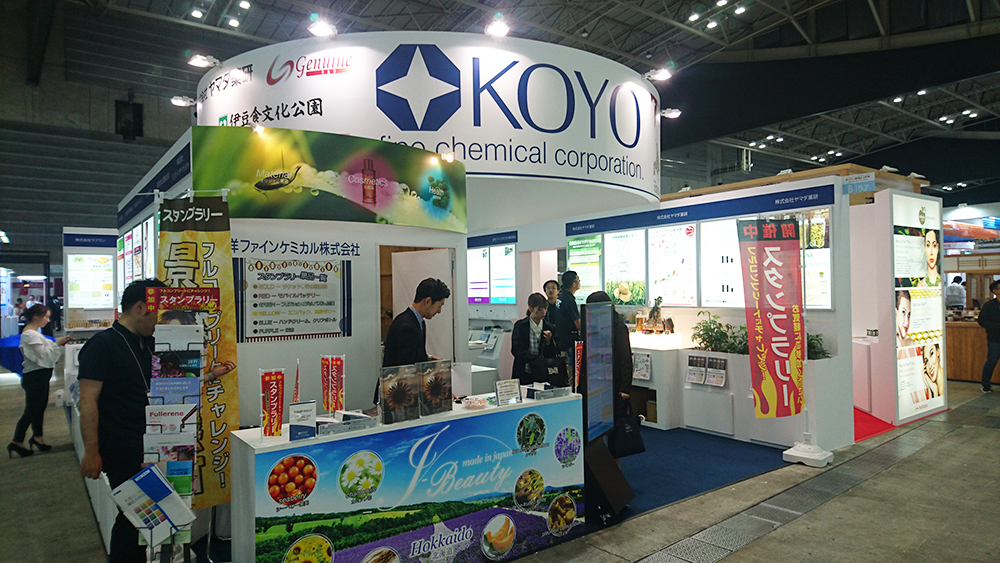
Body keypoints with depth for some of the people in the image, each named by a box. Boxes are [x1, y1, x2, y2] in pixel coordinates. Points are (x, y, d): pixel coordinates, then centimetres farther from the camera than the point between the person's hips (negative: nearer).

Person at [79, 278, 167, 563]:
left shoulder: (150, 344, 10)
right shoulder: (103, 344, -12)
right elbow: (87, 400, -15)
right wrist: (91, 452, -17)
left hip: (151, 447, 7)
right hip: (122, 452, -7)